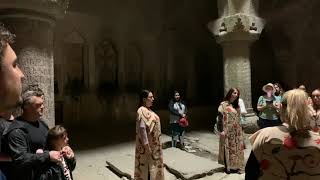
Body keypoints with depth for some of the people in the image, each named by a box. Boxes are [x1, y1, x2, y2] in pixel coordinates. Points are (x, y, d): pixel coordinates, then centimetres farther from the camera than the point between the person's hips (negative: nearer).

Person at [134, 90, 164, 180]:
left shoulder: (148, 110, 10)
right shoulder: (142, 111, -20)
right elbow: (142, 128, -25)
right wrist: (146, 145, -25)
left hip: (153, 143, 10)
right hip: (148, 144, -10)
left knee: (153, 164, 19)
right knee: (147, 166, 3)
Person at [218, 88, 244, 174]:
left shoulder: (236, 105, 12)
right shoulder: (223, 104, -8)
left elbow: (238, 118, 14)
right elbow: (220, 117, -14)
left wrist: (239, 129, 9)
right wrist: (222, 130, -20)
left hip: (236, 130, 6)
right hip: (228, 130, -6)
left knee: (236, 147, 10)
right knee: (228, 148, 2)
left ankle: (235, 166, 21)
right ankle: (228, 167, 12)